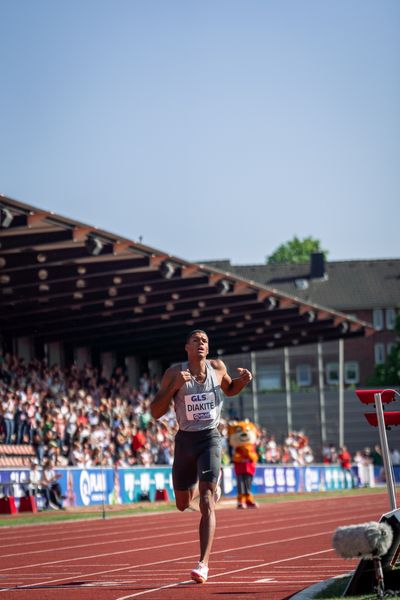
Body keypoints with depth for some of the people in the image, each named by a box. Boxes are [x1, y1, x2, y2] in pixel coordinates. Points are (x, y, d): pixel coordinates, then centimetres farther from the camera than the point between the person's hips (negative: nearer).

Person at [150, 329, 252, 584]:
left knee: (206, 502, -17)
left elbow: (230, 389, 22)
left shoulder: (217, 367, -1)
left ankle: (204, 564, -19)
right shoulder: (175, 373, -6)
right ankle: (214, 478, 52)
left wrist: (243, 380, -1)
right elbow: (155, 412, -8)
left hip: (210, 439, -1)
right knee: (183, 504, 17)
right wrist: (174, 386, -23)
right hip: (185, 439, 2)